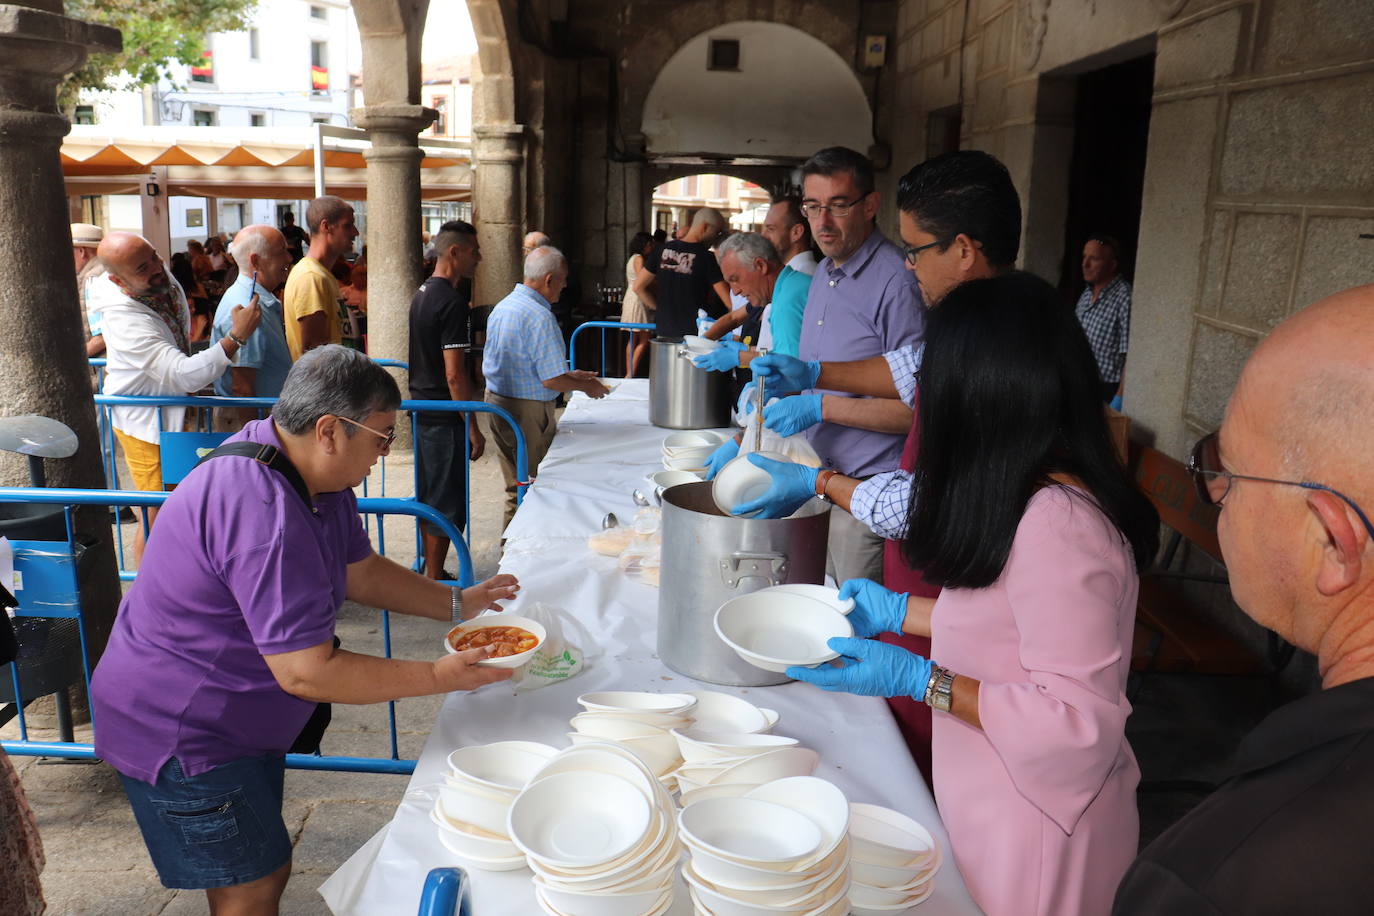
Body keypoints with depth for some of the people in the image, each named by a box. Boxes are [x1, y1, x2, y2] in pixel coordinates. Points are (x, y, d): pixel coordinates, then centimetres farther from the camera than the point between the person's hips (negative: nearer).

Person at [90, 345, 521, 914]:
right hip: (182, 738, -9)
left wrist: (457, 604, 5)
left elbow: (360, 571, 11)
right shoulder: (265, 514, -35)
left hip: (240, 723, 10)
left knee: (268, 870, 20)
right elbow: (308, 672, -32)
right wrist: (438, 677, -25)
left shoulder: (319, 477, -2)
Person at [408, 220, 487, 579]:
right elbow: (454, 375, -22)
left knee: (428, 497, 18)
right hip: (445, 417, -10)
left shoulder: (422, 294, 12)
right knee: (447, 504, -1)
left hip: (421, 410, 10)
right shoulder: (452, 301, -18)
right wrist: (473, 428, -18)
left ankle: (429, 572, 30)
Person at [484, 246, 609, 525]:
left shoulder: (502, 306, 10)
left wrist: (567, 374, 20)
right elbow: (551, 380, -21)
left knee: (516, 487, 18)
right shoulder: (540, 316, -20)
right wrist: (587, 387, -3)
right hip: (528, 410, -9)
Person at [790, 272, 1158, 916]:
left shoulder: (1056, 524, -30)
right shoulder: (1036, 498, 0)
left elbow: (1078, 722, -27)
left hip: (1033, 841, -8)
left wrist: (918, 681, -26)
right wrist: (899, 611, 9)